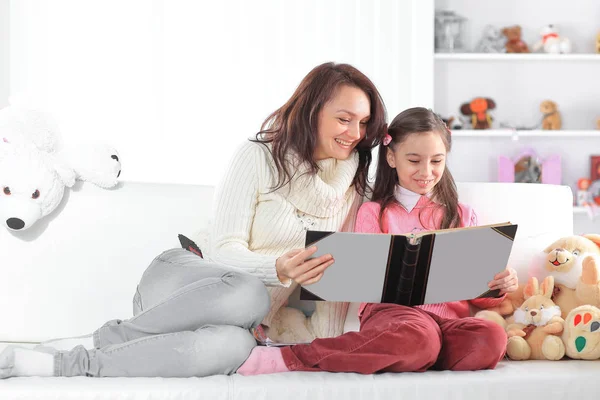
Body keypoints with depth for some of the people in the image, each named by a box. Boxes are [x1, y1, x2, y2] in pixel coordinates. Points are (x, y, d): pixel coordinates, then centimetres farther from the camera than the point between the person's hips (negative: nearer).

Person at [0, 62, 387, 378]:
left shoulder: (354, 185, 10)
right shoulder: (259, 157, -4)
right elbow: (224, 250, -11)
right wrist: (277, 268, -33)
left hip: (254, 323, 3)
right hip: (179, 280, -3)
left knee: (231, 345, -39)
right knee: (248, 294, -42)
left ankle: (63, 362, -32)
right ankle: (99, 341, -26)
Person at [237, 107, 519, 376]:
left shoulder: (462, 216, 22)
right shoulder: (374, 213, 14)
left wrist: (499, 287, -4)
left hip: (449, 318, 4)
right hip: (391, 311, -3)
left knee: (492, 338, -34)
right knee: (415, 336, -41)